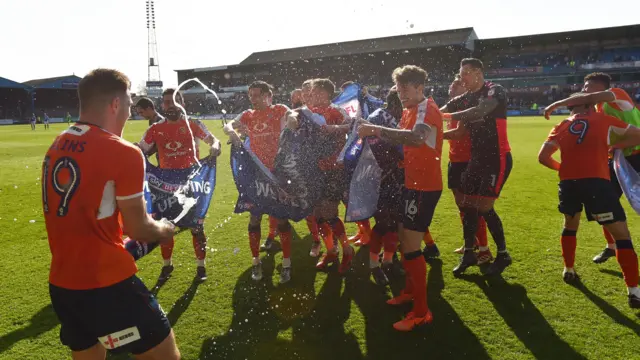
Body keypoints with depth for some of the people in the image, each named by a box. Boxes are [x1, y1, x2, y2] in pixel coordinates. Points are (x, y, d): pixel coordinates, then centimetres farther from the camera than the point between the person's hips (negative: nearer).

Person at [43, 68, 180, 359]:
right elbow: (139, 230, -10)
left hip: (61, 284, 8)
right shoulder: (123, 153, -16)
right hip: (106, 285, -8)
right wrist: (164, 229, 10)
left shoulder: (56, 146, 8)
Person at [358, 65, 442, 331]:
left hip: (424, 186, -10)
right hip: (412, 183, 10)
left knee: (410, 246, -8)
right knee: (404, 238, 19)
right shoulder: (409, 111, 14)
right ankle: (410, 291, 37)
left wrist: (375, 129, -40)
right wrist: (378, 134, -9)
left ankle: (421, 312, 3)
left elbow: (417, 137, -38)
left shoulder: (428, 109, -17)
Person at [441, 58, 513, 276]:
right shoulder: (465, 99, 10)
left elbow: (479, 112, -29)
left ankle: (503, 255, 9)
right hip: (477, 159, 7)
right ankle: (469, 253, 20)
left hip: (497, 158, -7)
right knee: (467, 205, 6)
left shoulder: (495, 91, -11)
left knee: (484, 207, -10)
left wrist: (449, 116, -26)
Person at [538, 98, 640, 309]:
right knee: (621, 234, 4)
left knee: (570, 225, 30)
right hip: (596, 181, -3)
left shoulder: (561, 127, 19)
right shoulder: (603, 119, 15)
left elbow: (543, 157, 11)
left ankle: (569, 270, 37)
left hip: (568, 182, 3)